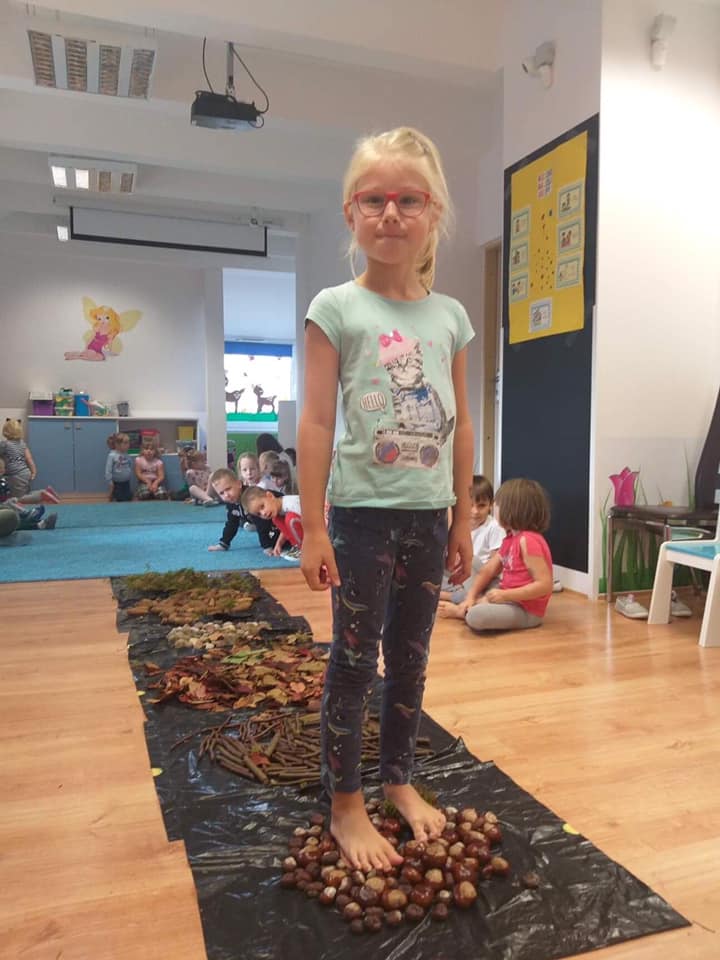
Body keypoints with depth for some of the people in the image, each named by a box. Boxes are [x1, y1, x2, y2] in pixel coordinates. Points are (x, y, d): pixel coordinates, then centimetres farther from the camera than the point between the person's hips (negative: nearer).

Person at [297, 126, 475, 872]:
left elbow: (461, 425, 10)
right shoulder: (336, 309, -5)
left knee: (411, 659, 15)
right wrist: (312, 528, -11)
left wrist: (462, 519, 11)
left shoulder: (450, 315, 7)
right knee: (354, 659, 5)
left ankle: (399, 780, 35)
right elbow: (316, 423, -8)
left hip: (429, 515, 4)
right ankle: (344, 804, 23)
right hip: (363, 512, -4)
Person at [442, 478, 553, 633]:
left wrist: (505, 595, -25)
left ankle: (460, 611, -2)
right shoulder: (510, 539, 11)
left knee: (476, 616, -31)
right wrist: (470, 596, -7)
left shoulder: (528, 540, -22)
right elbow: (488, 570, 7)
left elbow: (545, 585, -26)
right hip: (509, 599, 10)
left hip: (525, 610, -10)